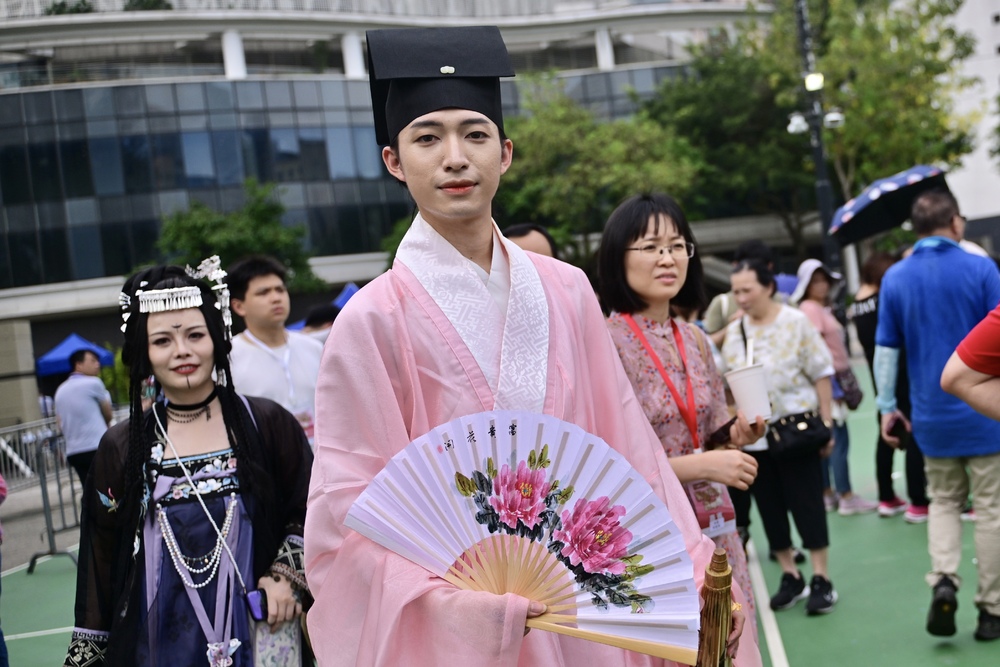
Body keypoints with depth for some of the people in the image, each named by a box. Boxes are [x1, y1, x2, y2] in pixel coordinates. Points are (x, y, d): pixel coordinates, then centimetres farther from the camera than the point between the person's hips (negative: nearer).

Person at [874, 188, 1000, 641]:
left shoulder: (896, 278, 2)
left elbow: (886, 349, 4)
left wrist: (887, 406, 11)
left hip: (932, 417, 3)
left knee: (943, 502, 17)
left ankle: (943, 580, -4)